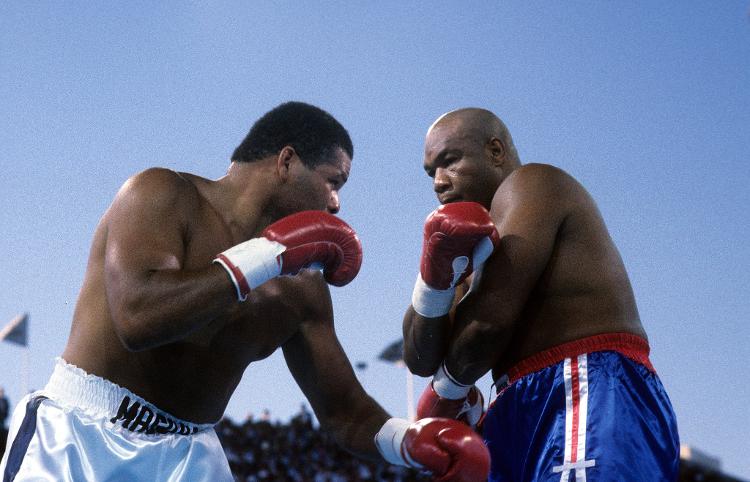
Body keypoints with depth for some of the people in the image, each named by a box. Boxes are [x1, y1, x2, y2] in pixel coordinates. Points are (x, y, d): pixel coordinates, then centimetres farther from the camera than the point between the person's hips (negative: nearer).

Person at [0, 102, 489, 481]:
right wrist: (272, 253, -21)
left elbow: (344, 410, 11)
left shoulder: (302, 289, 9)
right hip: (78, 439, -5)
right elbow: (137, 318, -26)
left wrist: (413, 441, -11)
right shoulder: (163, 194, -9)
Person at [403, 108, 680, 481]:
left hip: (594, 397, -9)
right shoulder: (482, 247, 27)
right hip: (525, 422, 10)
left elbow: (490, 320, -9)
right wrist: (435, 274, -2)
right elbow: (420, 360, 16)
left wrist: (445, 391, 10)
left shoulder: (529, 185, 2)